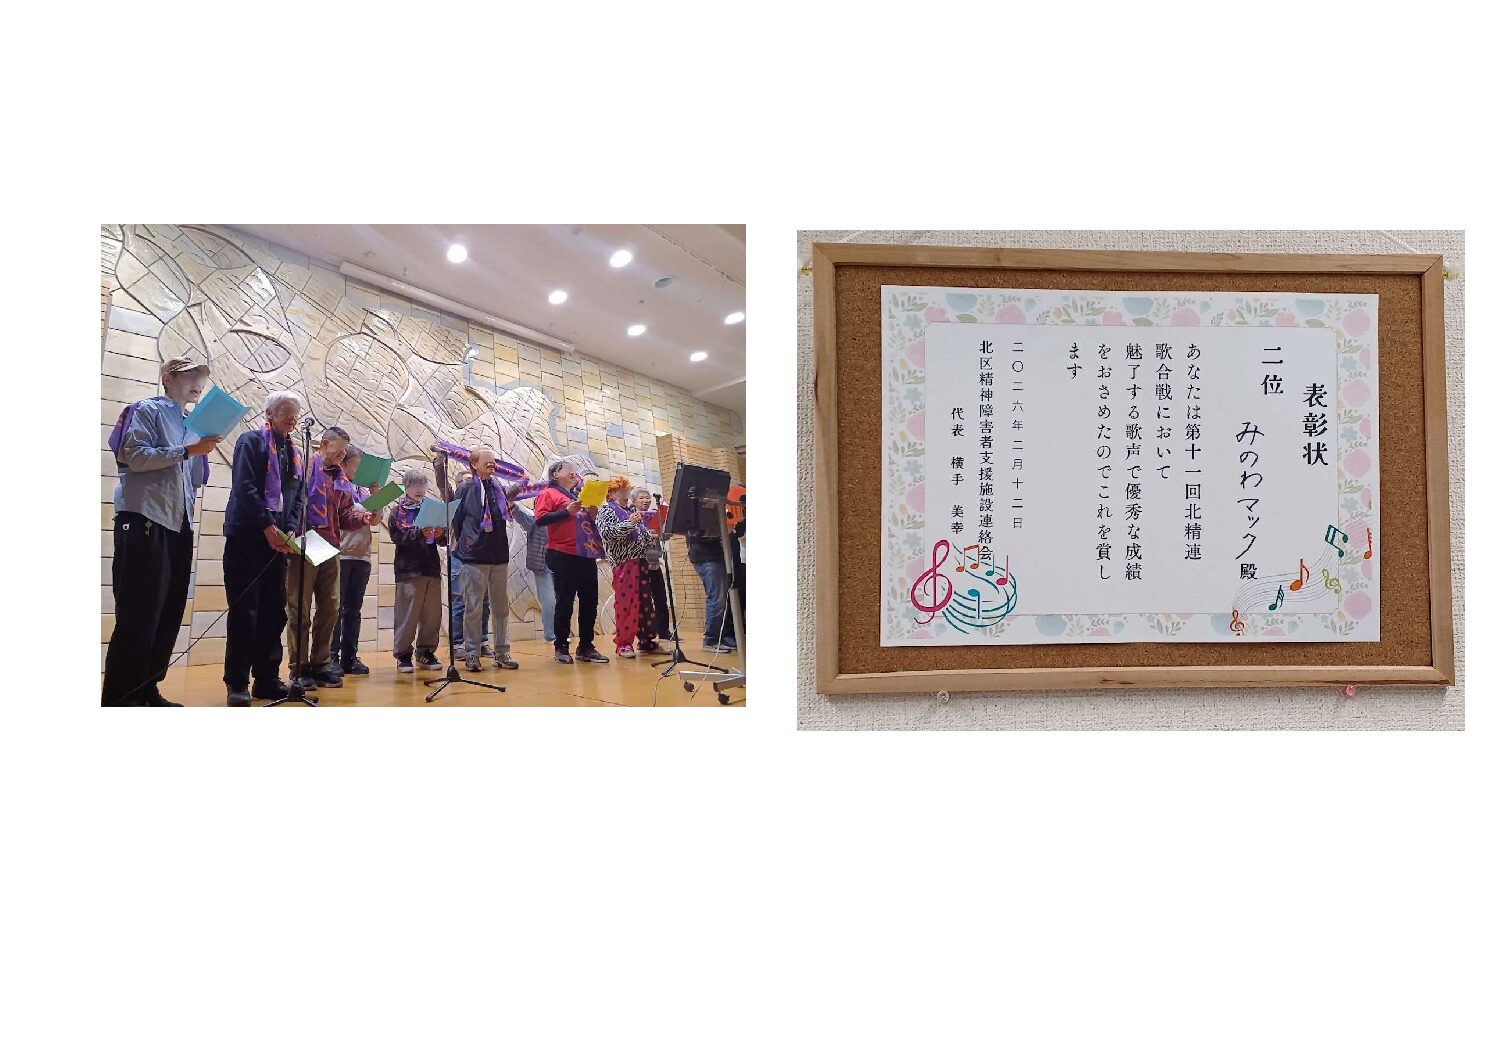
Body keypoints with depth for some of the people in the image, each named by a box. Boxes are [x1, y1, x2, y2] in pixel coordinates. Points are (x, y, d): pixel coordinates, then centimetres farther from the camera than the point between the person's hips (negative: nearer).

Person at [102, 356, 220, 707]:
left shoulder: (193, 425, 20)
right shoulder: (147, 411, 0)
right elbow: (133, 456, -14)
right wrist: (187, 451, -17)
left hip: (178, 523, 8)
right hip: (144, 520, -8)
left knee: (169, 612, 7)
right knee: (138, 613, -8)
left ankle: (146, 690, 15)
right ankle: (119, 696, -2)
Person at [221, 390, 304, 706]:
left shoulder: (295, 452, 19)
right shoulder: (251, 441, 0)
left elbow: (298, 496, 14)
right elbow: (244, 486, -11)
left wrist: (290, 529, -3)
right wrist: (267, 526, -17)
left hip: (278, 540, 6)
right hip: (247, 538, -6)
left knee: (274, 611, 5)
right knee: (244, 611, -5)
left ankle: (267, 679, 11)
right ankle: (237, 683, 0)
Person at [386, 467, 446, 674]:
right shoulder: (398, 509, 4)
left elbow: (444, 540, 12)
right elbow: (397, 536, -10)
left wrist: (440, 535, -10)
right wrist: (420, 533, -23)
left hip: (432, 567, 4)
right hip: (409, 569, -4)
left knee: (433, 613, 6)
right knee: (407, 613, -4)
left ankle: (426, 652, 18)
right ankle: (403, 655, 4)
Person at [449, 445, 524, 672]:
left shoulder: (500, 488, 9)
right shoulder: (466, 490, -3)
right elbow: (456, 519, -2)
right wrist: (463, 544, -3)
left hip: (500, 556, 5)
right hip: (475, 557, -5)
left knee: (501, 607, 9)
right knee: (473, 608, 0)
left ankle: (502, 652, 17)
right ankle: (472, 654, 7)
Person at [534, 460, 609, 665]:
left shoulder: (578, 496, 22)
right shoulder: (548, 494, 3)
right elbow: (540, 519, -11)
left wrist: (591, 514, 7)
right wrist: (567, 512, -16)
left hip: (586, 556, 7)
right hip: (563, 556, -7)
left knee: (589, 602, 6)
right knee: (565, 603, -2)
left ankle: (586, 647, 13)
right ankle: (561, 647, 8)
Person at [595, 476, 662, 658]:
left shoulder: (631, 510, 22)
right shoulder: (606, 510, 3)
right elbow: (607, 533, -13)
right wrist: (629, 523, -20)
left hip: (640, 560, 7)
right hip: (623, 562, -7)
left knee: (645, 602, 6)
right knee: (626, 603, -9)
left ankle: (646, 641, 11)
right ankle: (623, 644, -4)